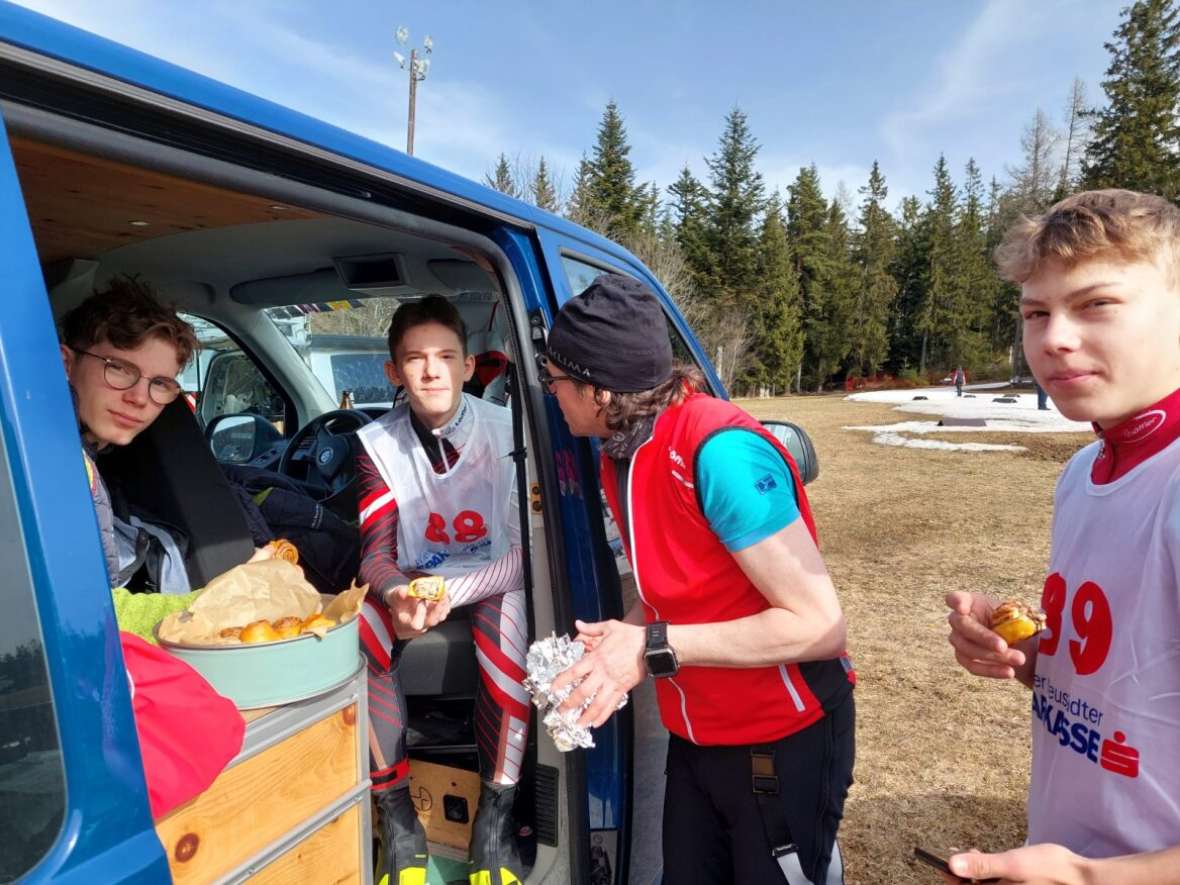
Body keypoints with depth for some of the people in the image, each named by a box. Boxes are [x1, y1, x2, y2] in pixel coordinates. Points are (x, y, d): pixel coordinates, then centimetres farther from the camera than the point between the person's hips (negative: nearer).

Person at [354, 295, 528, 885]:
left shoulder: (505, 432, -13)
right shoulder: (378, 443, -6)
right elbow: (376, 552, -9)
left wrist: (453, 592, -33)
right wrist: (399, 597, -34)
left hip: (492, 581, -2)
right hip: (415, 582, 3)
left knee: (507, 616, -37)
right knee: (354, 632, -29)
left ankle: (495, 818, -20)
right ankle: (395, 812, -11)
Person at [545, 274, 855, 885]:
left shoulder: (720, 451, -28)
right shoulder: (622, 453, -2)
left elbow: (819, 626, -28)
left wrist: (655, 649, -27)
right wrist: (619, 645, -10)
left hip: (783, 742, -7)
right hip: (694, 738, 7)